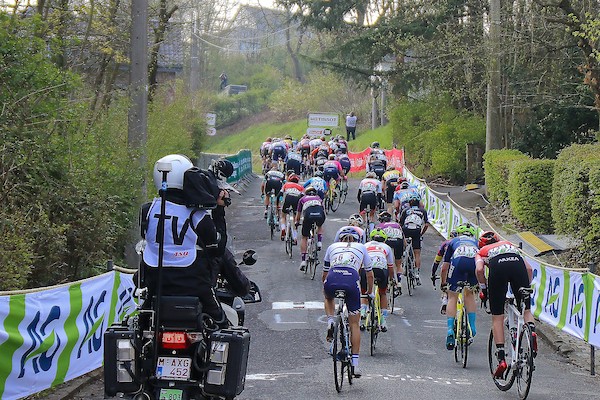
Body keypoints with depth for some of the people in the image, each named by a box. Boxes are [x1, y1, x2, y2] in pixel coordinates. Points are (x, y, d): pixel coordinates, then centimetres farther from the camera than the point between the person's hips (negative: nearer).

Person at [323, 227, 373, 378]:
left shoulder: (333, 246, 30)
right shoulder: (361, 247, 29)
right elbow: (370, 274, 36)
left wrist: (326, 289, 55)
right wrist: (370, 292, 51)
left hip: (332, 280, 1)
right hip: (352, 280, -1)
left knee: (329, 298, 39)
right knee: (354, 324, 12)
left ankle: (330, 323, 12)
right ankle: (355, 364, 8)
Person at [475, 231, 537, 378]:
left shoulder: (482, 252, 33)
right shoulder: (511, 246, 41)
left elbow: (479, 269, 9)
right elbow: (529, 268, 28)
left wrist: (484, 289, 20)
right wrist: (527, 288, 34)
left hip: (497, 267, -2)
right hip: (517, 263, 2)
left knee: (497, 318, 6)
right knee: (526, 309, 17)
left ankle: (501, 359, -2)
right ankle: (532, 331, -16)